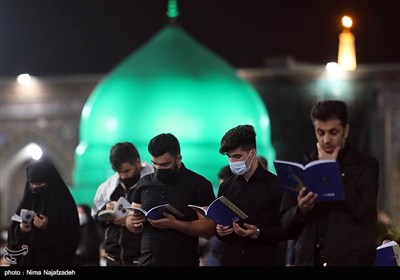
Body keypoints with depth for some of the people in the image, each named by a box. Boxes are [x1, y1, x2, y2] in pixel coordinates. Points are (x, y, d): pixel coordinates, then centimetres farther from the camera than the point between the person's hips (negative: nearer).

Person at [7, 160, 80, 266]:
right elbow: (13, 233, 8)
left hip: (54, 262, -4)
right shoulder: (27, 201, 8)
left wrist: (48, 228, -20)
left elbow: (72, 238, -10)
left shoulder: (65, 204, -6)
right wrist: (20, 230, -13)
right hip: (27, 259, 4)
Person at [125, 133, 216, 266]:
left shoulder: (199, 184, -5)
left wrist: (175, 224, -24)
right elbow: (131, 225, 15)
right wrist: (134, 222, -8)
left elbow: (209, 228, -11)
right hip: (147, 260, 4)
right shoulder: (144, 183, 8)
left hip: (183, 261, -4)